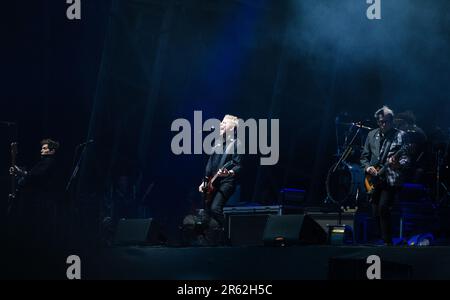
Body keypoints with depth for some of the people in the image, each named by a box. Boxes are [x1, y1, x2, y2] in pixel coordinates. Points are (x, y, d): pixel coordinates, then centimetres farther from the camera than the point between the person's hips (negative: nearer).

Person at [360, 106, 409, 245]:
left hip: (391, 180, -5)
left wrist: (398, 164, -27)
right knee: (376, 213, 5)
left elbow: (405, 158, -6)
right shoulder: (372, 135, 12)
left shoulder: (400, 136, -1)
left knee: (383, 208, -20)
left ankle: (388, 243, -12)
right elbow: (364, 156, 17)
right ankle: (384, 240, 21)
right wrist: (367, 167, -2)